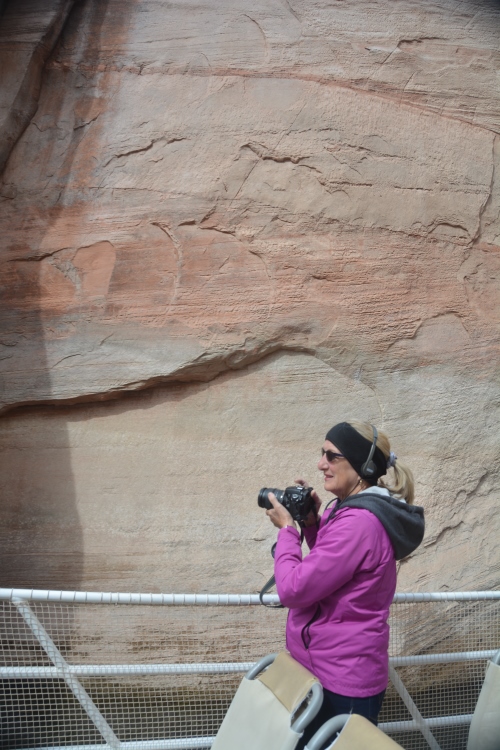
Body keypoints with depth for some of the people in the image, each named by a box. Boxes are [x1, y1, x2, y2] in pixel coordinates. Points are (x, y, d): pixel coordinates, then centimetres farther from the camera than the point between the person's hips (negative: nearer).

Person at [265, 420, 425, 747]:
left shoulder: (358, 521, -28)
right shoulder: (359, 511, 6)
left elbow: (294, 589, -26)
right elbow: (325, 569, 17)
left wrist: (287, 529, -13)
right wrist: (313, 522, 2)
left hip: (340, 681, -10)